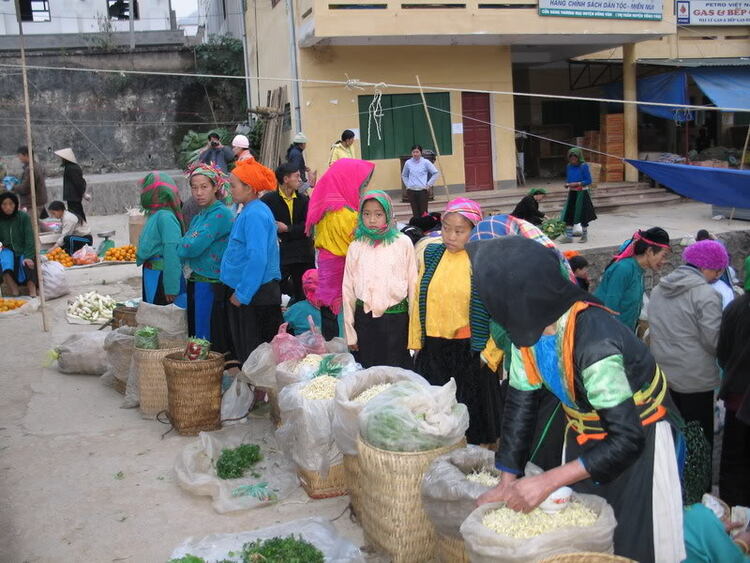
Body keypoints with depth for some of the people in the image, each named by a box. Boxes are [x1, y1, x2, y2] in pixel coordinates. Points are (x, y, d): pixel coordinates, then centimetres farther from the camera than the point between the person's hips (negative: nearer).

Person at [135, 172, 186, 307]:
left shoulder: (165, 216, -19)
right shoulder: (155, 214, 9)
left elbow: (172, 251, -24)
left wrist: (171, 287, -24)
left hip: (161, 275, -9)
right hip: (151, 274, 9)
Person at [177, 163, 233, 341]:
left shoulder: (220, 213, -13)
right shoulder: (199, 216, 15)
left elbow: (194, 247, -19)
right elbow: (187, 243, 13)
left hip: (210, 285, -9)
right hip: (194, 283, 9)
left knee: (208, 340, -2)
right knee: (193, 335, 15)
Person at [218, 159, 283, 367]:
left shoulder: (254, 215, -18)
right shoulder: (249, 211, 14)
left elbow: (257, 258, -25)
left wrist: (241, 294, -21)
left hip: (252, 295, -10)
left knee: (249, 352, -2)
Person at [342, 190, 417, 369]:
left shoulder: (403, 243, -3)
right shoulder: (356, 247, 2)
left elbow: (412, 284, 1)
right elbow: (348, 289, 6)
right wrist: (350, 332, 6)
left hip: (396, 317, -2)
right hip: (365, 319, 2)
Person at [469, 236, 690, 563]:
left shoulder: (594, 342, -38)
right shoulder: (528, 326, -14)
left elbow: (626, 440, -35)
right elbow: (520, 403, -8)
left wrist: (547, 482, -36)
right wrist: (507, 482, -13)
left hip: (637, 440, -7)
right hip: (583, 435, 7)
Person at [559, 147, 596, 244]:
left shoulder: (583, 166, -12)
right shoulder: (569, 166, 5)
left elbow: (588, 181, -12)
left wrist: (577, 184, -22)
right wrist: (567, 184, -5)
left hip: (581, 193, -5)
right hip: (572, 193, 5)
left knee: (583, 215, 6)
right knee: (569, 215, 1)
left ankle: (584, 235, 21)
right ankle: (568, 236, 8)